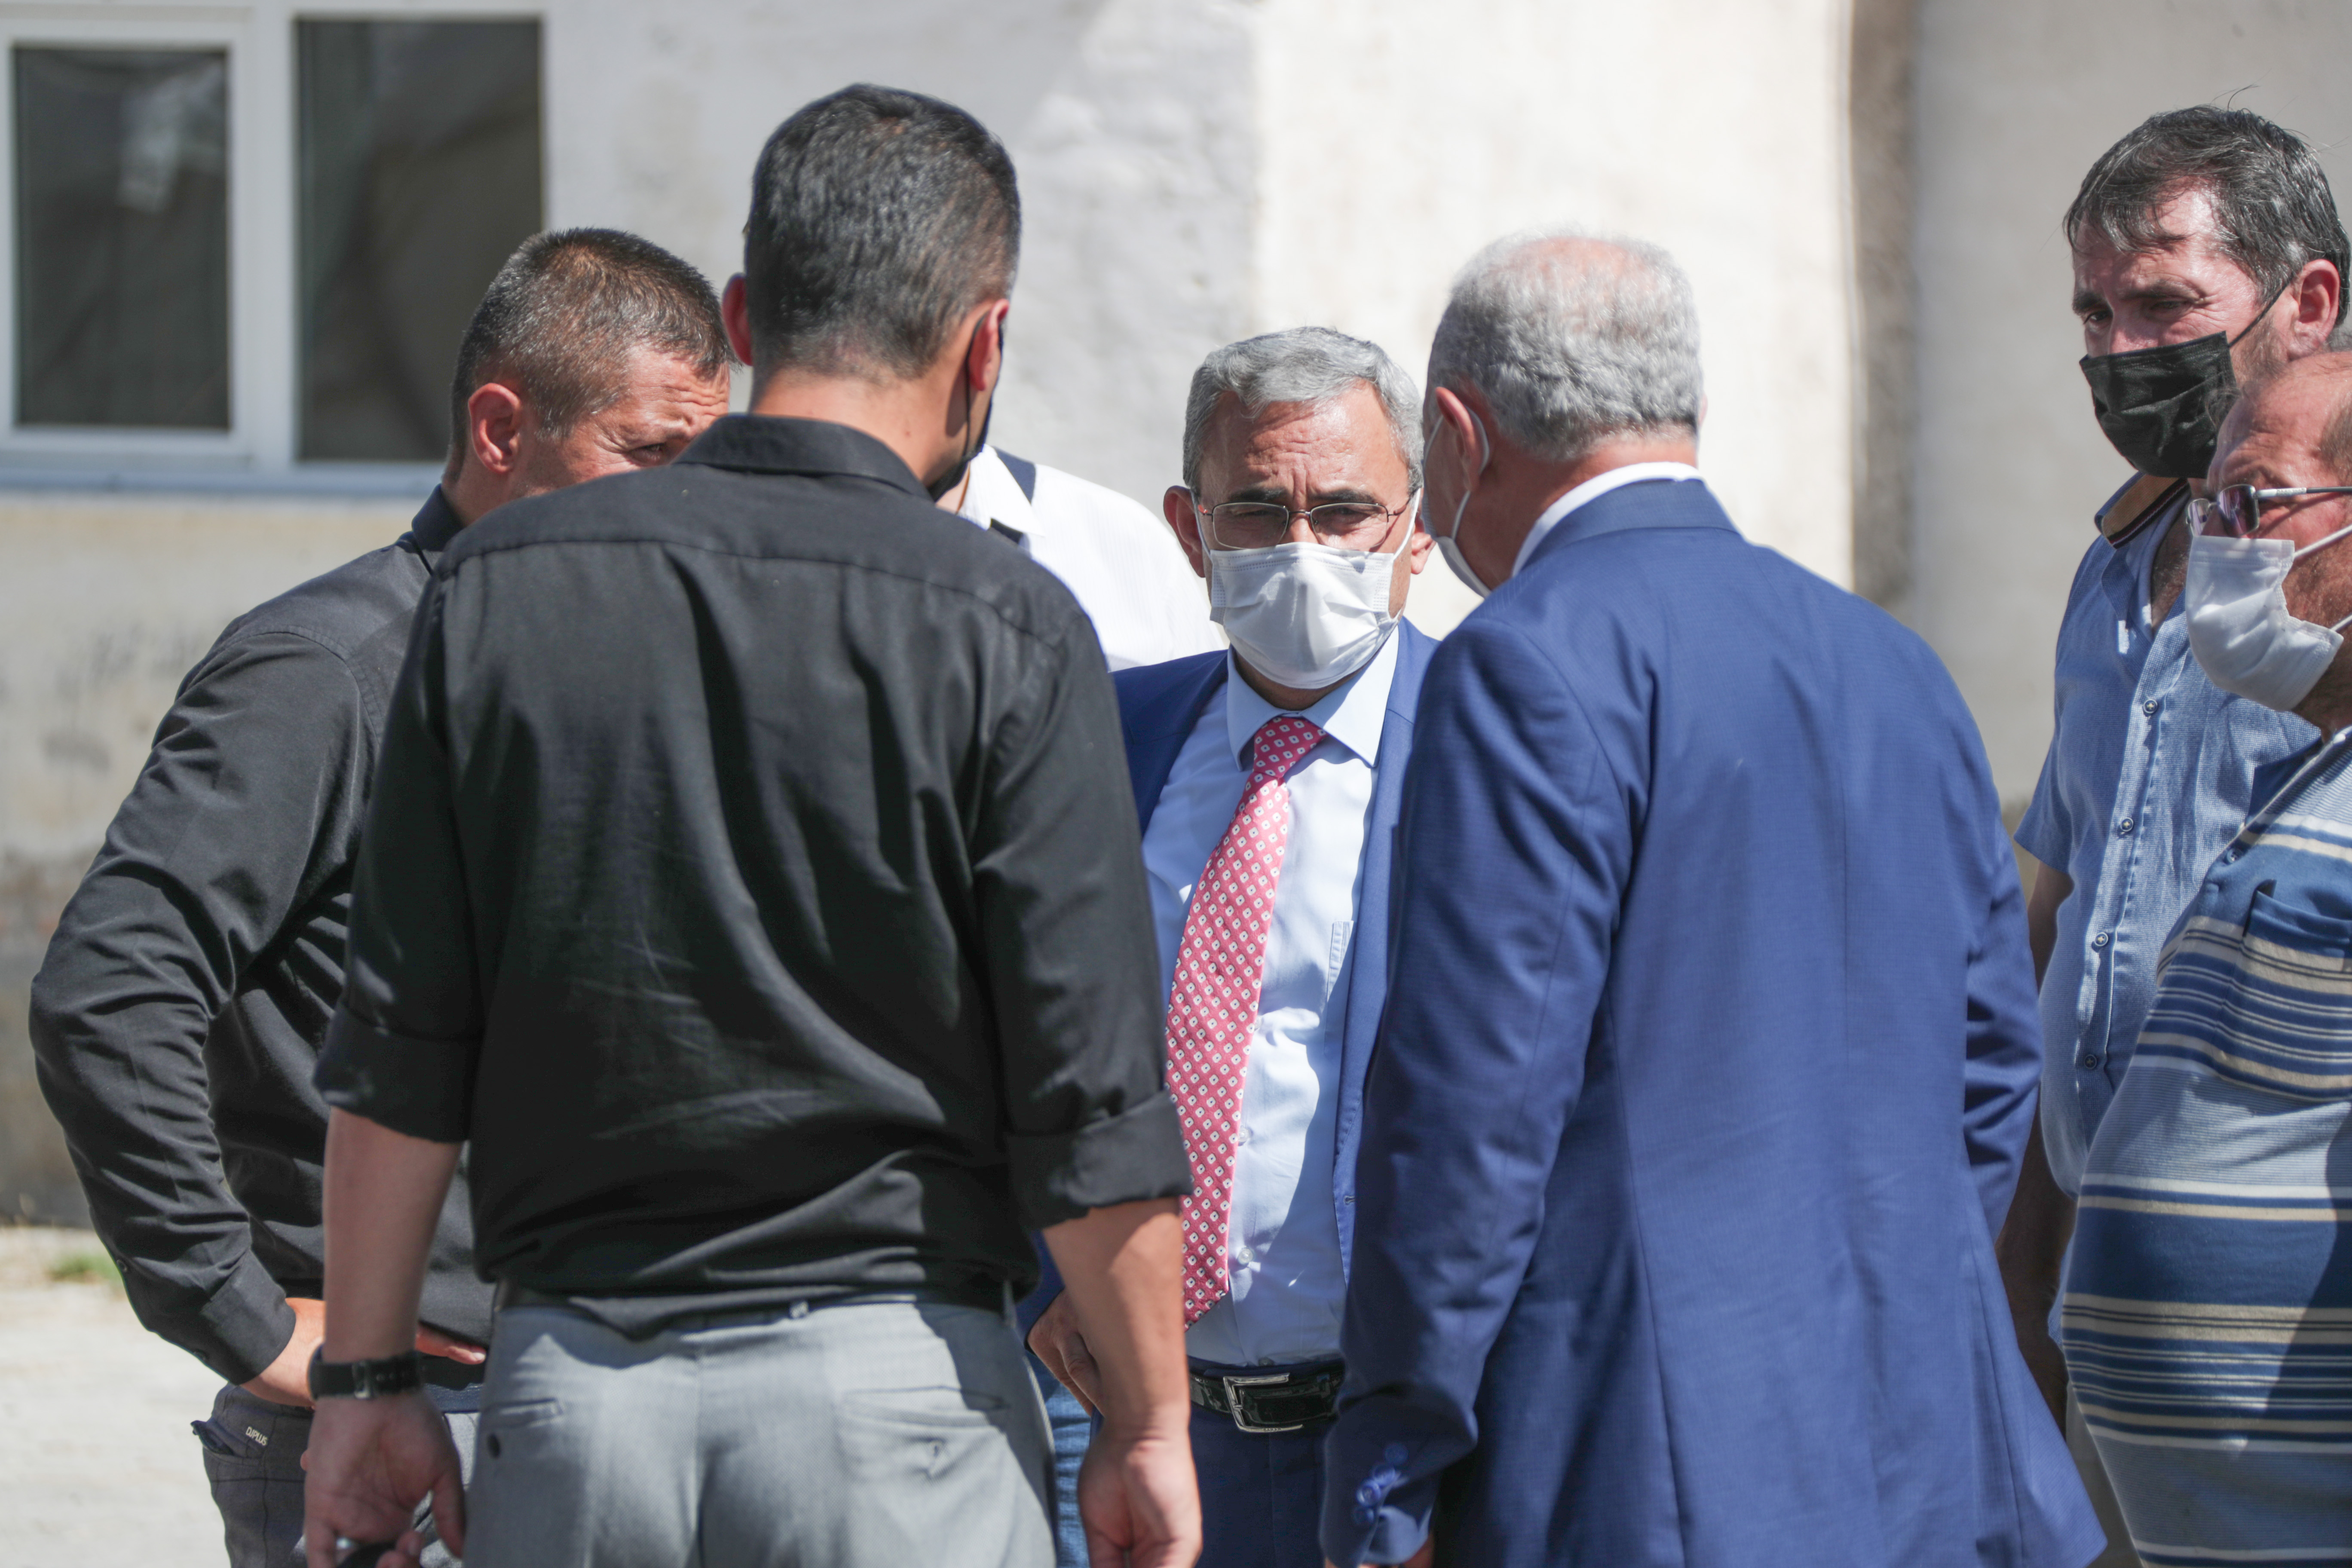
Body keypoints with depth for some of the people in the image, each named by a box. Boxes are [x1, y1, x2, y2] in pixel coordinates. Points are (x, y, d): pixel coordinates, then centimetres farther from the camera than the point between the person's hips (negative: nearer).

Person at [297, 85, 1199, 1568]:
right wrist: (1149, 1428, 4)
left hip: (572, 1387, 3)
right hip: (895, 1389, -3)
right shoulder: (1004, 630, -6)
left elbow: (398, 1050, 4)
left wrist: (369, 1377, 11)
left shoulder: (503, 591, 3)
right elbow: (1091, 1105, -6)